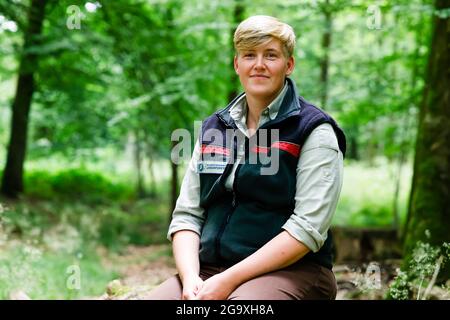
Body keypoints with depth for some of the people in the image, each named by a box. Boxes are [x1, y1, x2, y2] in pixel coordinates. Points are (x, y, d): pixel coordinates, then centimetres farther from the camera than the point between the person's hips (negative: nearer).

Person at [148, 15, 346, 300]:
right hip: (210, 269, 4)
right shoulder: (213, 129, 15)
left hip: (291, 271, -4)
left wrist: (229, 280, -17)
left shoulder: (313, 131, 0)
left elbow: (308, 227, -11)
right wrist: (190, 277, -8)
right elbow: (187, 215, 11)